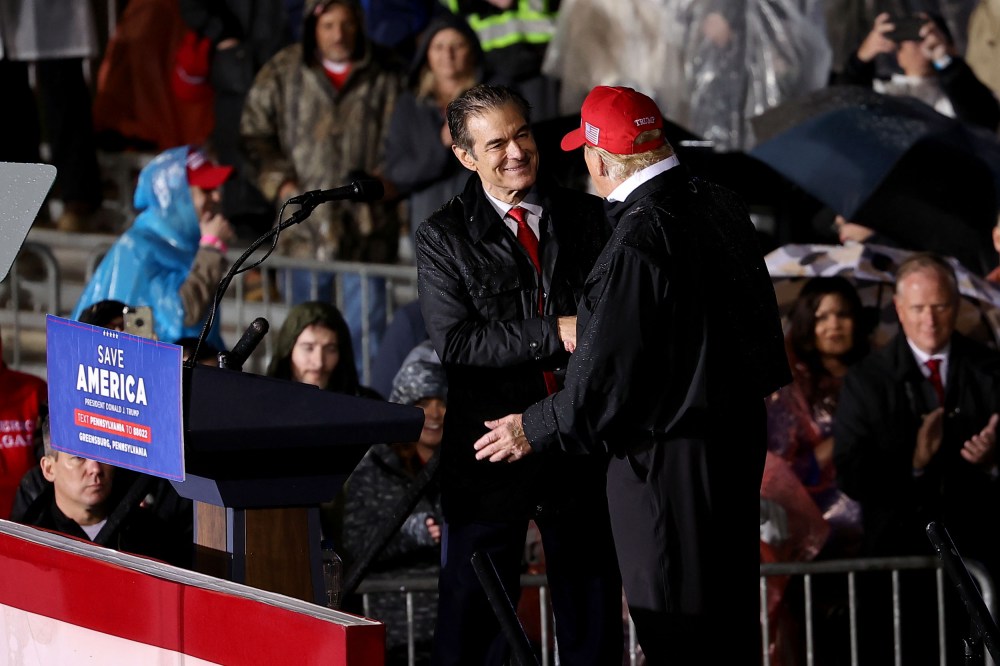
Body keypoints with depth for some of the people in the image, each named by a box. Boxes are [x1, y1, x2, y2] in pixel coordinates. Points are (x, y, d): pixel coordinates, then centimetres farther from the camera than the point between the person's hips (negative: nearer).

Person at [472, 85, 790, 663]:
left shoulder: (639, 242, -24)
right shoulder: (722, 207, 2)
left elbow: (607, 377, -20)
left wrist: (534, 430, -5)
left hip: (671, 460, -9)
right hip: (740, 432, 9)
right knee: (731, 619, 19)